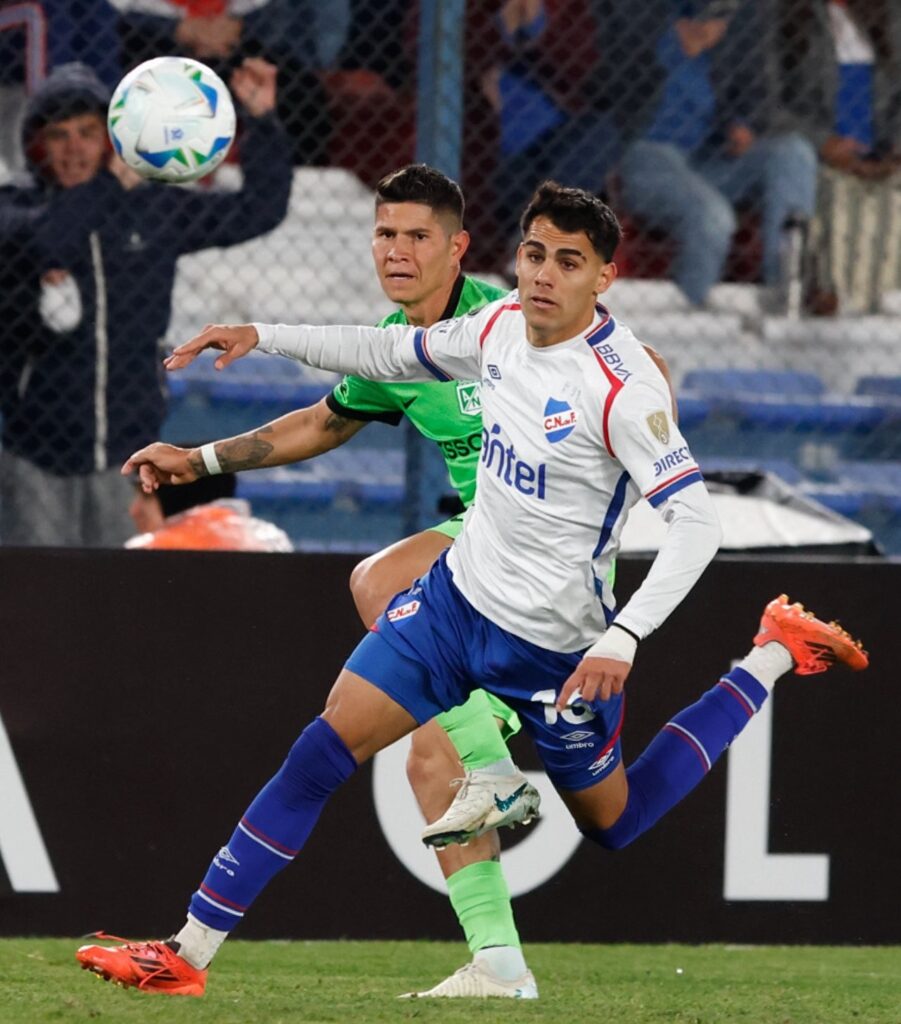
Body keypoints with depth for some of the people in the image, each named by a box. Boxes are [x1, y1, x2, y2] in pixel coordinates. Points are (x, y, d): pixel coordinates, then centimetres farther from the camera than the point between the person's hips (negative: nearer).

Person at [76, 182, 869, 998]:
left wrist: (622, 639, -36)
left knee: (614, 822, 15)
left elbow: (696, 522, -26)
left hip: (552, 645, -6)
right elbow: (393, 353, 16)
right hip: (459, 593, 6)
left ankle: (774, 657, 29)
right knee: (323, 751, -6)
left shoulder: (623, 384, -25)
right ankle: (188, 955, -3)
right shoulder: (502, 326, -3)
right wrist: (263, 337, 9)